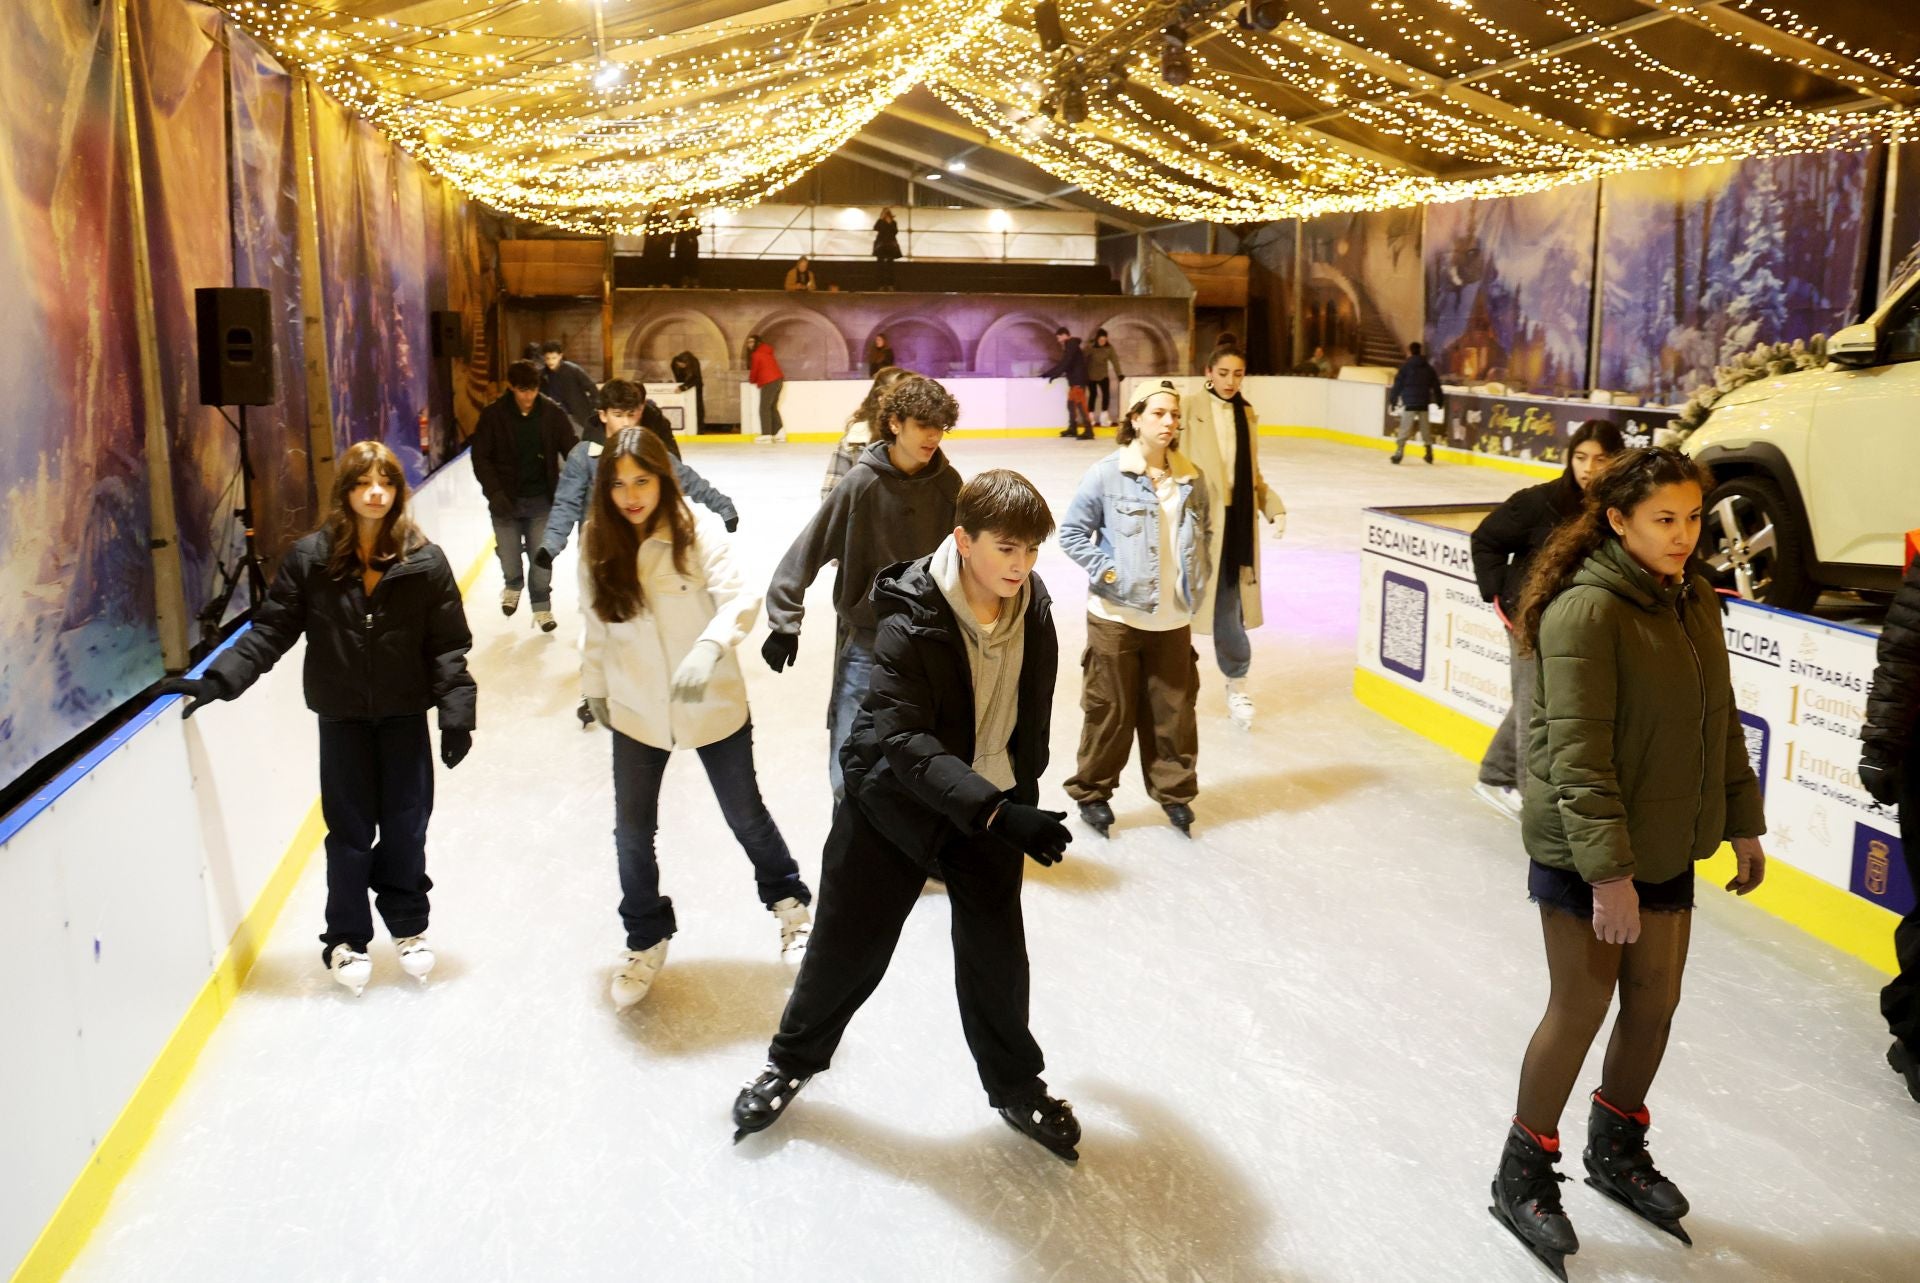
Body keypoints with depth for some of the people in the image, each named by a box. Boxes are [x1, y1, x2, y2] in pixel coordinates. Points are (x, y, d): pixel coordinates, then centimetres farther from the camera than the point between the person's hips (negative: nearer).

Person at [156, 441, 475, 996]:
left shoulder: (424, 561, -8)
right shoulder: (309, 558, -9)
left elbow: (448, 646, -6)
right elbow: (271, 630, -5)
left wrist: (456, 712, -9)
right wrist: (218, 680, -13)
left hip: (405, 716, 1)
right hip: (341, 718, 0)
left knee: (406, 826, 10)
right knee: (350, 831, 7)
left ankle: (408, 926, 32)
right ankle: (346, 938, 26)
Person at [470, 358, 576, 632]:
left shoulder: (553, 413, -5)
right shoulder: (493, 415, -7)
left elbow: (571, 451, -1)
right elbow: (481, 458, -4)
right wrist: (495, 493, -14)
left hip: (541, 500, 0)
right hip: (506, 501, 0)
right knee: (509, 559, 8)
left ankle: (542, 606, 23)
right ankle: (512, 585, 42)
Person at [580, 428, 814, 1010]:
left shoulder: (699, 530, -17)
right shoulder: (599, 547, -6)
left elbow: (739, 600, -26)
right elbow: (597, 628, 6)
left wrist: (709, 646, -44)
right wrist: (594, 687, 15)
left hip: (714, 705, -3)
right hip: (637, 713, 3)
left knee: (746, 815, 14)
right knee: (632, 831, 10)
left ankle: (789, 902, 41)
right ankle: (646, 940, 34)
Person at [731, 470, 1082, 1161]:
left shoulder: (1033, 606, -9)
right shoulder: (909, 623, -28)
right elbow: (907, 743, -32)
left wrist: (1023, 794, 15)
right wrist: (997, 813, -42)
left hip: (992, 801, 4)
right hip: (894, 801, -4)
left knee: (996, 949, 9)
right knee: (848, 944, 10)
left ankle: (1015, 1086, 33)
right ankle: (793, 1059, 38)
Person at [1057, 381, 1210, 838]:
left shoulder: (1191, 479, 4)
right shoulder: (1107, 474, -9)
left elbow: (1201, 536, 18)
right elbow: (1071, 531, -5)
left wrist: (1196, 583, 9)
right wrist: (1106, 572, -12)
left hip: (1172, 618, 4)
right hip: (1116, 616, -4)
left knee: (1174, 709, 9)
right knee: (1111, 709, 5)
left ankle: (1174, 790, 27)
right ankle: (1092, 791, 23)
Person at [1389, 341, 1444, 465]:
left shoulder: (1405, 366, -3)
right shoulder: (1429, 368, 12)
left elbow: (1397, 385, -5)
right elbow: (1436, 386, 15)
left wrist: (1392, 400, 0)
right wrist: (1439, 401, 23)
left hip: (1409, 403, -4)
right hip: (1424, 403, 4)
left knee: (1405, 429, -7)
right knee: (1426, 429, 14)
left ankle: (1399, 452, -16)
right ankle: (1429, 452, 19)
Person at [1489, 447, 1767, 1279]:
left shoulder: (1693, 601, 4)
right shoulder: (1586, 611, -22)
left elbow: (1719, 721, 13)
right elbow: (1577, 752, -24)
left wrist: (1742, 824, 14)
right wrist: (1608, 870, -25)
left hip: (1668, 846, 7)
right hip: (1584, 854, -7)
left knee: (1655, 1003, 17)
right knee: (1581, 1009, 4)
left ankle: (1617, 1150, 40)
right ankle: (1523, 1176, 24)